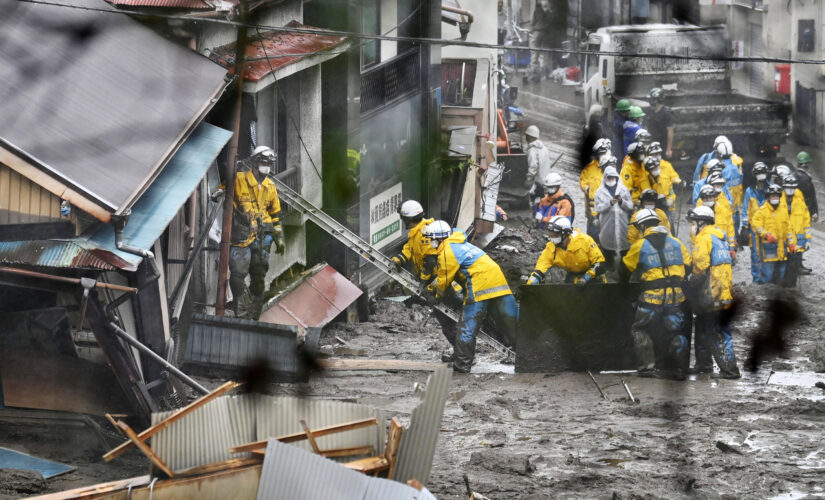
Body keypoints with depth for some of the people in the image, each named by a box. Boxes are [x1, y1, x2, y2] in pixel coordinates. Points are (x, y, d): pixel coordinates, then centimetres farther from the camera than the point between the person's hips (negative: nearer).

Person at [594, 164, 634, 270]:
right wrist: (610, 203, -17)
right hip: (607, 225, -1)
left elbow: (630, 206, 5)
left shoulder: (623, 189, 9)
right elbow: (597, 207, -5)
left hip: (622, 224, 1)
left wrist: (622, 202, -13)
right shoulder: (600, 191, 6)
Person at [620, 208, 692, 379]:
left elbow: (625, 268, 8)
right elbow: (688, 265, 15)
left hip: (652, 297, -4)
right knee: (676, 332, 13)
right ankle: (680, 369, 9)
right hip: (676, 297, 4)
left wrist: (624, 283, 29)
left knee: (641, 330, 12)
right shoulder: (676, 243, 7)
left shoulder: (640, 246, -3)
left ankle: (647, 365, 2)